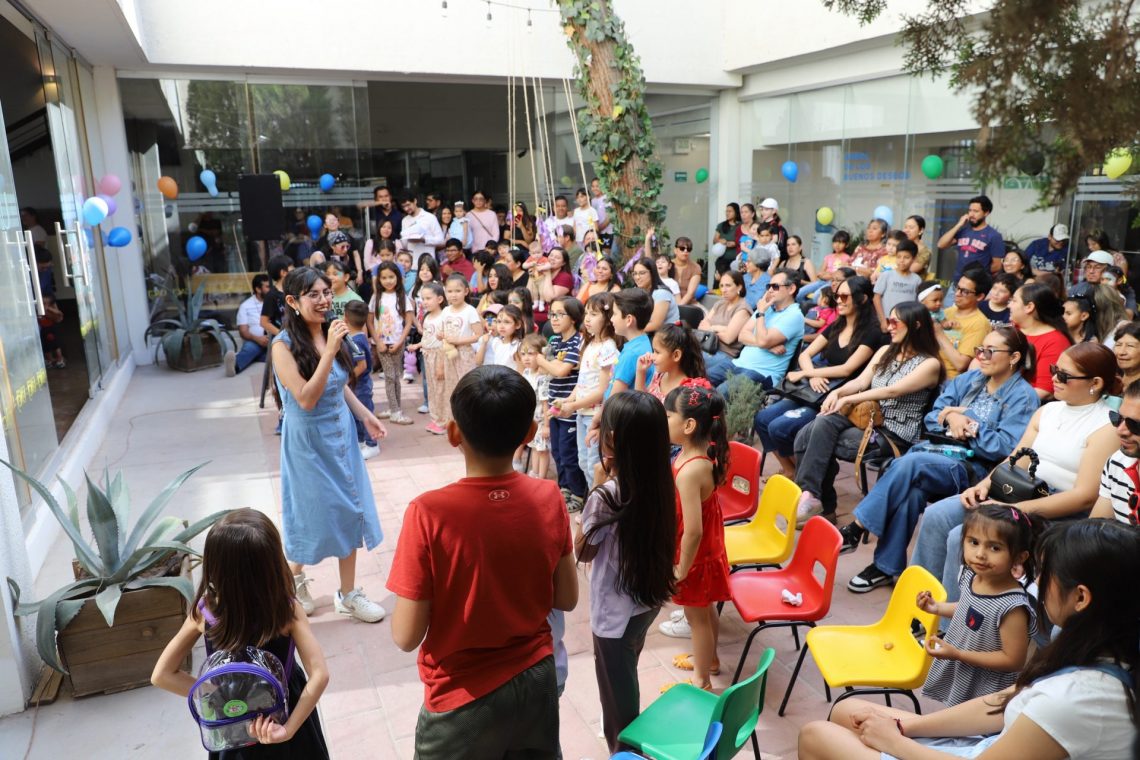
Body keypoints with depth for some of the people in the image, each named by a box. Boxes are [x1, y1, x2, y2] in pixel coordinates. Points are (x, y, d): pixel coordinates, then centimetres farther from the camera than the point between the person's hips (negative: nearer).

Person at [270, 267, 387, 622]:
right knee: (310, 512, 9)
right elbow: (306, 399, -26)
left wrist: (366, 416, 11)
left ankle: (348, 594, 24)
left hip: (341, 435, 6)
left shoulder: (331, 333, 0)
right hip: (309, 441, -6)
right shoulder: (284, 345, -18)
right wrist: (330, 351, -31)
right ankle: (295, 578, 38)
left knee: (349, 510, 10)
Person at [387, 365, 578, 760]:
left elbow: (407, 636, -17)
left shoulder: (429, 513, -25)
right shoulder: (548, 498, -13)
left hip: (464, 698, -3)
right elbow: (566, 599, -1)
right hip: (537, 683, 3)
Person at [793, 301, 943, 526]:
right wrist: (837, 392, -13)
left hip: (893, 433, -6)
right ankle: (823, 506, -16)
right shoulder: (885, 351, 18)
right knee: (805, 436, -22)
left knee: (824, 427, -29)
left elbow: (893, 391, -17)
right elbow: (861, 381, 7)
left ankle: (811, 496, -25)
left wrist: (849, 399, -20)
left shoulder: (930, 364, -4)